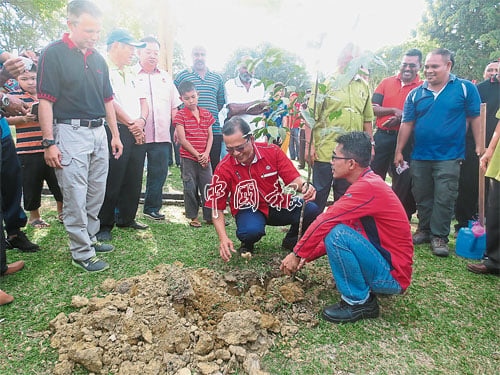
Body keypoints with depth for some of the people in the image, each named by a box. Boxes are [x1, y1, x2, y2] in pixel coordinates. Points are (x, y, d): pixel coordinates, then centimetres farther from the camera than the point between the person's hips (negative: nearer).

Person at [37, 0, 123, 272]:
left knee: (96, 194, 13)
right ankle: (81, 253, 8)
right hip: (70, 132, -7)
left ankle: (89, 238, 28)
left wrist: (115, 135, 14)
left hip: (99, 132, 7)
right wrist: (49, 143, -15)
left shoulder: (98, 59, 13)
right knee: (76, 197, -3)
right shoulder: (54, 53, -6)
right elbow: (45, 100, -10)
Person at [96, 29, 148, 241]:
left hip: (137, 133, 8)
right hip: (115, 131, -8)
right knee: (112, 181, -5)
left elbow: (143, 101, 18)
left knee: (134, 180, 10)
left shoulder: (131, 75, 24)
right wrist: (131, 124, -9)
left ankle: (127, 219, 24)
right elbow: (110, 102, -12)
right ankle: (104, 226, 6)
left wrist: (141, 120, -2)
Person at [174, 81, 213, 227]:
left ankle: (209, 217, 14)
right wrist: (197, 155, -11)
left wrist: (206, 153, -7)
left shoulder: (206, 114, 8)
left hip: (204, 158, 3)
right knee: (190, 188, 2)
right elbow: (182, 140, -9)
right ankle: (193, 217, 16)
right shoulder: (180, 115, -4)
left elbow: (210, 136, 8)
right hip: (188, 158, -3)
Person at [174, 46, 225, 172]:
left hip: (214, 130, 3)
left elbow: (221, 102, 23)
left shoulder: (217, 78, 16)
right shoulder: (182, 76, 7)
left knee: (214, 168, 3)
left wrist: (212, 115, 9)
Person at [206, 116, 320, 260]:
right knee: (251, 230, -37)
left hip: (278, 205, 2)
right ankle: (247, 244, 4)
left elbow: (293, 179, -8)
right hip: (248, 210, -2)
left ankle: (291, 240, 10)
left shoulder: (272, 151, -11)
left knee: (312, 210, -22)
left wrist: (304, 185, -33)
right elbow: (217, 208, -11)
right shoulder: (224, 168, -14)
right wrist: (223, 238, -23)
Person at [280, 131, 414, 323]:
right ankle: (367, 288, 12)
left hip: (393, 276, -10)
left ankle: (359, 301, -8)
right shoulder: (368, 182, 9)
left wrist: (297, 254, -13)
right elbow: (330, 222, 10)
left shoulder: (368, 187, -23)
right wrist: (308, 255, 5)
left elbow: (326, 221, -24)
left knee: (338, 234, -27)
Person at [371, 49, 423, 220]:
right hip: (383, 136, 2)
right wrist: (395, 110, -12)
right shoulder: (386, 82, 10)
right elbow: (373, 108, 1)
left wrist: (401, 119, -17)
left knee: (403, 180, 6)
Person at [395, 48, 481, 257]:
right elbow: (407, 124, 7)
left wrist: (480, 147, -3)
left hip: (449, 156, -3)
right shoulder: (415, 94, 7)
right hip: (420, 156, 3)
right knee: (422, 197, 11)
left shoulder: (465, 88, 1)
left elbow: (476, 118, 2)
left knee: (444, 199, -2)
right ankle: (424, 230, 26)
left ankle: (439, 236, 10)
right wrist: (399, 151, 5)